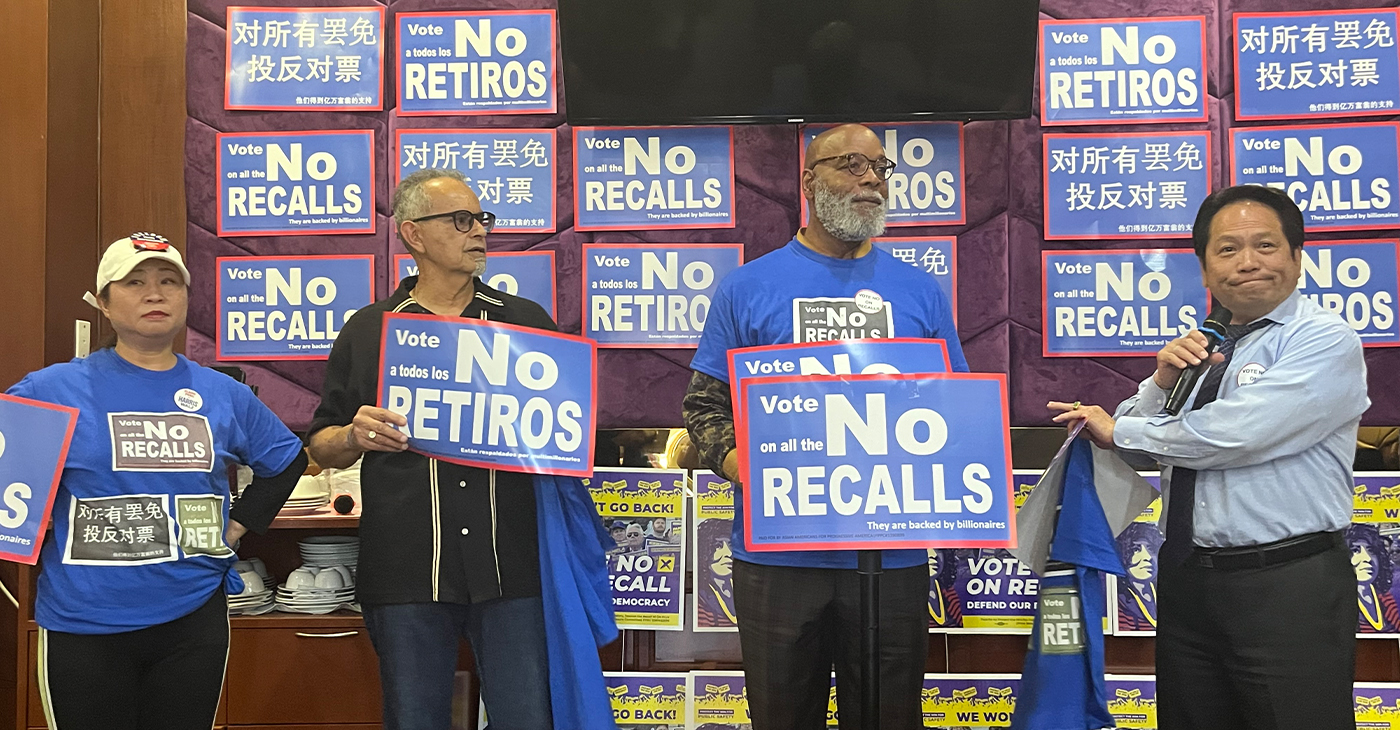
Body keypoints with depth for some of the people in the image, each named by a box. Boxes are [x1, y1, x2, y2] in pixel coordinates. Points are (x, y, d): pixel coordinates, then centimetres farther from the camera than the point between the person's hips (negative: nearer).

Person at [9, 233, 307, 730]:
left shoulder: (224, 395, 5)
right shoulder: (54, 389, -5)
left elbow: (285, 460, 18)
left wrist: (240, 524, 9)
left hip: (194, 616, 3)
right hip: (83, 624, -2)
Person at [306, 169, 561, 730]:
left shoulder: (529, 323, 12)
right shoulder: (366, 331, 10)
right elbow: (322, 449, 12)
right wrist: (354, 436, -10)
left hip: (512, 567, 1)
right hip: (407, 575, 0)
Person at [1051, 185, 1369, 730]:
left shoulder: (1326, 342, -8)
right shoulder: (1203, 347, 14)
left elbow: (1235, 434, -21)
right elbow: (1136, 448, 11)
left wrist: (1119, 430, -8)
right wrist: (1163, 381, -8)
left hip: (1287, 588, -7)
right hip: (1187, 580, 7)